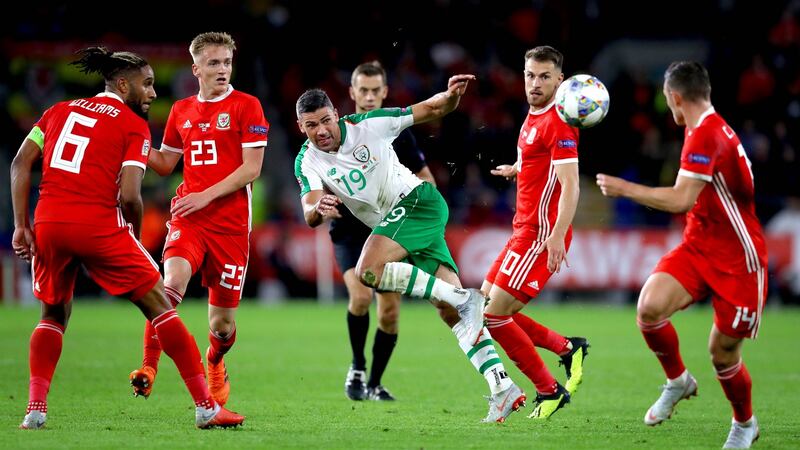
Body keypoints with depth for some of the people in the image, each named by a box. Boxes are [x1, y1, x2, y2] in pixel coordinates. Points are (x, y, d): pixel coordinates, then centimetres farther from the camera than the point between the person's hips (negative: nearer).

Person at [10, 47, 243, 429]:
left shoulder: (60, 110, 18)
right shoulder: (134, 125, 3)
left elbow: (20, 162, 10)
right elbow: (129, 195, -9)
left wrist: (21, 225, 8)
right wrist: (135, 235, 9)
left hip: (48, 225, 5)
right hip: (99, 227, -4)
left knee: (54, 313, 25)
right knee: (159, 307, 7)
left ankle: (35, 408, 9)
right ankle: (206, 407, 6)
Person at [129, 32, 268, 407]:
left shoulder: (246, 106, -1)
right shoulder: (181, 111, 13)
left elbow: (251, 168, -6)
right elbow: (165, 163, 23)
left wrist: (207, 195, -15)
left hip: (231, 223, -2)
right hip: (187, 219, 2)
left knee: (223, 321, 3)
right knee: (172, 281, -28)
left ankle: (215, 365, 37)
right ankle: (148, 369, -24)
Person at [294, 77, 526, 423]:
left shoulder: (367, 125, -8)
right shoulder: (307, 163, 0)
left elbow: (431, 110, 0)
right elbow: (310, 217, -16)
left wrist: (452, 95, -22)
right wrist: (319, 209, -40)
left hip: (419, 200, -5)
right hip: (394, 222, 5)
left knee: (369, 270, -27)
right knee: (450, 311, -2)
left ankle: (464, 299, -23)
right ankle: (503, 388, -5)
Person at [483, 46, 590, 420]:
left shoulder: (558, 122, -15)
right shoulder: (533, 117, 13)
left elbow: (570, 185, -23)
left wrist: (557, 236, -32)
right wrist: (517, 169, 44)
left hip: (541, 235, -10)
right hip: (524, 231, 10)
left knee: (494, 315, -11)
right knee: (485, 305, 11)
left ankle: (549, 391, 1)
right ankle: (568, 349, 17)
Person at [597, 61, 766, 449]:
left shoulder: (706, 134, -22)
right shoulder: (705, 128, 8)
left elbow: (681, 200, -29)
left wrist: (625, 188, -20)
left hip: (736, 260, -7)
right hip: (698, 247, 7)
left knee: (722, 351, 1)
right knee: (650, 306, -18)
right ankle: (677, 381, 6)